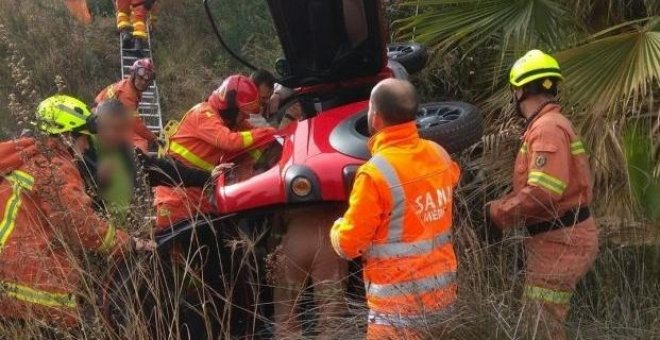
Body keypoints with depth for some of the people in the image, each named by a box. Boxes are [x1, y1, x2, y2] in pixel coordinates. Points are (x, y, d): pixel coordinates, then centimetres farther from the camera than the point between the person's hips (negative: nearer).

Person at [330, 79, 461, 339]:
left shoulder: (375, 173, -21)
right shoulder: (439, 155, -1)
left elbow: (348, 245, -13)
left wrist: (337, 228, 9)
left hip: (401, 303, -7)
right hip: (444, 292, 7)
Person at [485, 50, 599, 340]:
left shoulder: (547, 128, -18)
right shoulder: (548, 125, 17)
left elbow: (542, 193, -29)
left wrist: (495, 213, -18)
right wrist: (503, 206, 5)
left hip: (560, 241, -11)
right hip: (558, 237, 11)